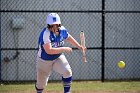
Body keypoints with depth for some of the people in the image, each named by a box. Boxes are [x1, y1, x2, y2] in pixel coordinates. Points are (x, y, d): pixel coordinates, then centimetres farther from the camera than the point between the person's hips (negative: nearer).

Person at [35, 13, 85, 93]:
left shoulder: (62, 30, -12)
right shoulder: (45, 34, -31)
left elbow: (68, 37, 11)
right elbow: (49, 50, -39)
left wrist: (79, 46, 8)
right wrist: (64, 49, -35)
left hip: (58, 58, 4)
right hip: (44, 61, -4)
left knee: (67, 71, -23)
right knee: (41, 84, 6)